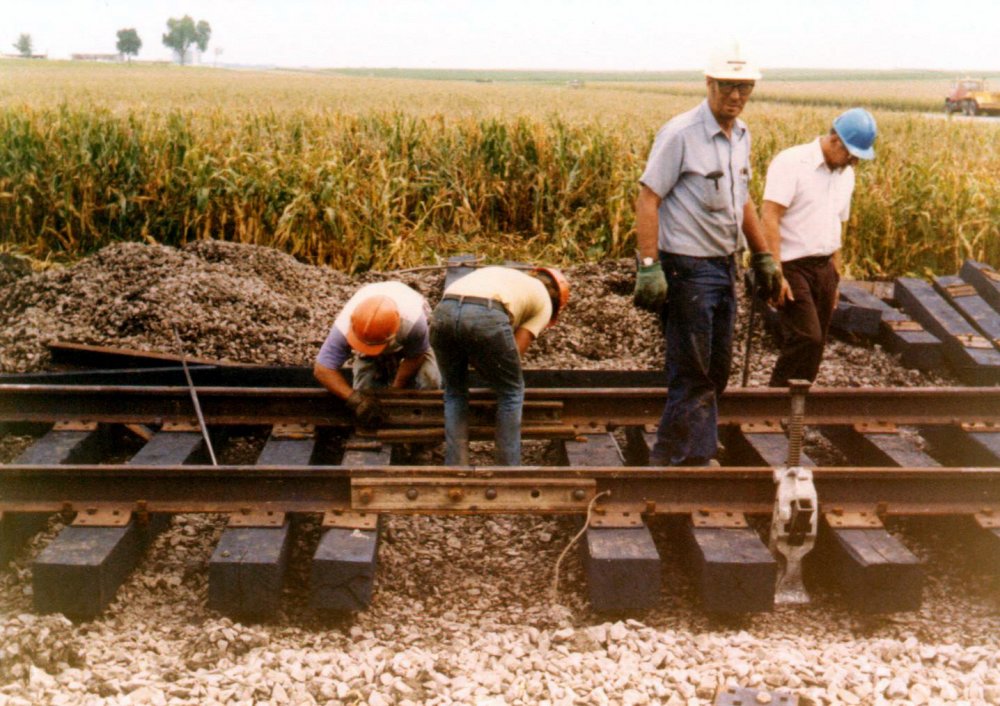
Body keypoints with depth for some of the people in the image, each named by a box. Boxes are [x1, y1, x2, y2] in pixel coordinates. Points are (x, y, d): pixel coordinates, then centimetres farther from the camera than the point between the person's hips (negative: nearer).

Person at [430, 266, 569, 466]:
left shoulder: (501, 275, 41)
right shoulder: (544, 302, 26)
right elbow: (516, 349, 16)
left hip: (443, 312, 5)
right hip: (485, 317, -4)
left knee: (455, 393, 25)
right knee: (511, 393, 19)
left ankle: (455, 468, 21)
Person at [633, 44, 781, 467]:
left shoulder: (741, 136, 11)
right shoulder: (680, 134, -14)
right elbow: (648, 198, -16)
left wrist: (763, 255, 24)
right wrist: (648, 267, -23)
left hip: (724, 265, 8)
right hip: (688, 267, -8)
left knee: (716, 369, 15)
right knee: (692, 372, -3)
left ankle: (699, 454, 29)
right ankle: (675, 459, 9)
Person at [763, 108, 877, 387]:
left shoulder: (846, 175, 14)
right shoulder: (791, 163, -10)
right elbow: (769, 217, -17)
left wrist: (835, 278, 18)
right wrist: (776, 274, -22)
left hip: (823, 269, 8)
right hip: (791, 267, -7)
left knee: (815, 344, 6)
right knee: (807, 338, -16)